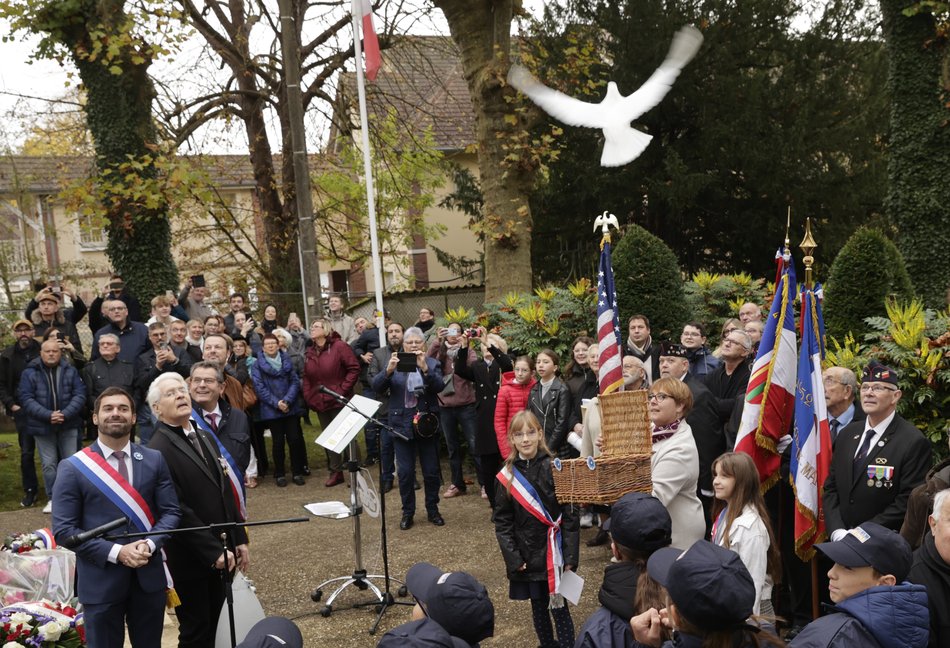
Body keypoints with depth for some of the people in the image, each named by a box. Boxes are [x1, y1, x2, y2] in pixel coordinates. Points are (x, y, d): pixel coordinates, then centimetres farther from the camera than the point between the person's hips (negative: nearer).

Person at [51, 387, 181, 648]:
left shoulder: (154, 460, 3)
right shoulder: (73, 467, -6)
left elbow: (171, 512, 3)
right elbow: (63, 529, -8)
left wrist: (150, 544, -16)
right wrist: (116, 552, -17)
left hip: (149, 575, 3)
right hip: (100, 580, -2)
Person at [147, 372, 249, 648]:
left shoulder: (204, 437, 11)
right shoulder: (158, 449, -17)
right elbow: (178, 511, -21)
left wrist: (239, 539, 10)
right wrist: (214, 552, -19)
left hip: (220, 553, 7)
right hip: (192, 559, -7)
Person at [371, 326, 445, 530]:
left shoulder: (432, 363, 3)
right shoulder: (395, 364, 4)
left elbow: (438, 386, -14)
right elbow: (377, 387, -7)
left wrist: (424, 368, -30)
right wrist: (388, 370, -26)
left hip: (426, 424, 0)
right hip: (403, 425, 0)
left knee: (431, 471, 7)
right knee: (405, 472, 3)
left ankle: (433, 510, 22)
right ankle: (407, 512, 16)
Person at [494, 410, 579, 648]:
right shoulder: (506, 476, -2)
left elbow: (570, 515, -8)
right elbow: (502, 522, 2)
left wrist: (570, 557, -11)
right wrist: (513, 559, -7)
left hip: (553, 553, -3)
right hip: (526, 557, 3)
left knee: (558, 607, 1)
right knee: (538, 608, 16)